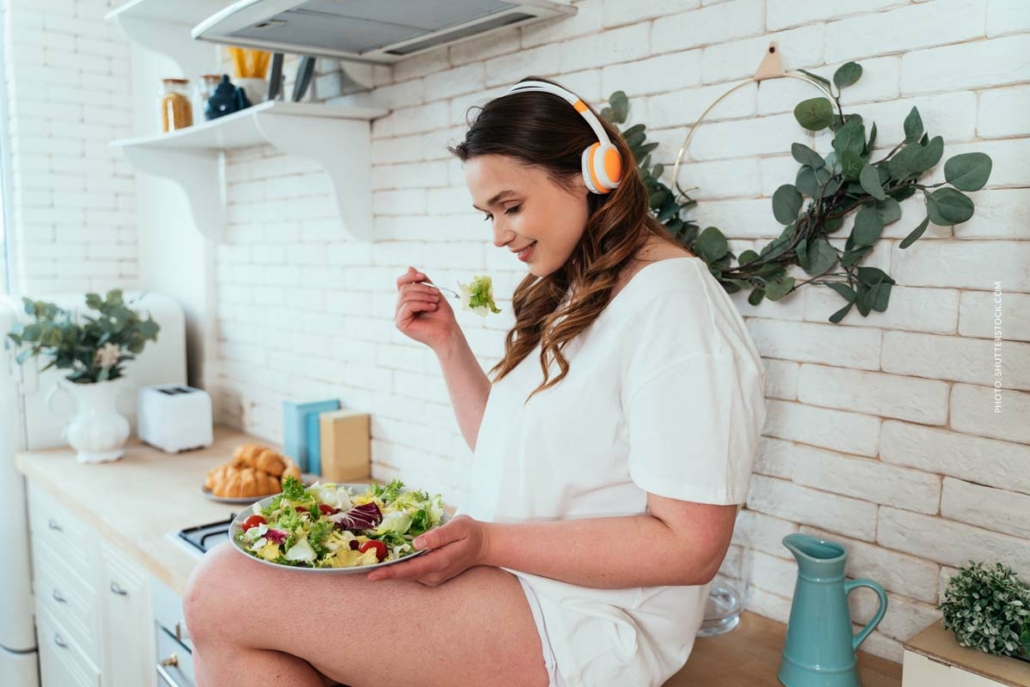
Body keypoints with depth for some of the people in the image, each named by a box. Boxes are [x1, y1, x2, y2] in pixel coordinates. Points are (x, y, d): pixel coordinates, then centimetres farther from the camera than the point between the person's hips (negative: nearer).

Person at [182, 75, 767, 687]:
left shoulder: (674, 307, -15)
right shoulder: (571, 296, 14)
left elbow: (689, 547, -18)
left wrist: (488, 542, -21)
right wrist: (448, 341, 7)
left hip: (582, 630, -8)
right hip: (505, 578, 9)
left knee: (223, 593, -16)